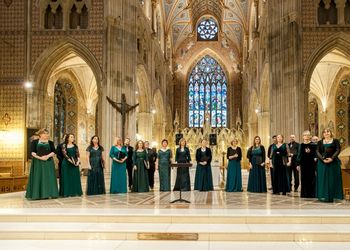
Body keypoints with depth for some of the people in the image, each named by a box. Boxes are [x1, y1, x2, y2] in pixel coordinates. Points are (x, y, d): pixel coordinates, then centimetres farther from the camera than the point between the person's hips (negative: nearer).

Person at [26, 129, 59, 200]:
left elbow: (53, 152, 3)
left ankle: (47, 194, 3)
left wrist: (48, 156, -16)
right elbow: (32, 152, -5)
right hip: (38, 162, -2)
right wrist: (40, 157, -18)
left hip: (48, 162, 3)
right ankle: (36, 194, -1)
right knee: (37, 178, -4)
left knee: (48, 177, -1)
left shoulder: (50, 142, 9)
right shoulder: (34, 142, 2)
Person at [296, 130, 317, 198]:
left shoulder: (313, 145, 0)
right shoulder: (301, 145, 7)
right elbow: (299, 155, 7)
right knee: (304, 179, 5)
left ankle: (311, 194, 9)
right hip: (303, 164, 2)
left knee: (311, 178, 1)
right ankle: (304, 193, 12)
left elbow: (315, 154, 0)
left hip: (311, 164, -2)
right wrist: (298, 164, 3)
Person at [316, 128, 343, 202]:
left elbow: (338, 150, -4)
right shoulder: (320, 142, 11)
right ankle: (323, 196, 2)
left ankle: (332, 196, 2)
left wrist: (332, 158, -18)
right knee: (323, 179, 0)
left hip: (333, 162, -1)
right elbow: (317, 152, 1)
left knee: (332, 179, -1)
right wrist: (323, 159, -15)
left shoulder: (335, 141, 8)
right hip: (322, 163, 1)